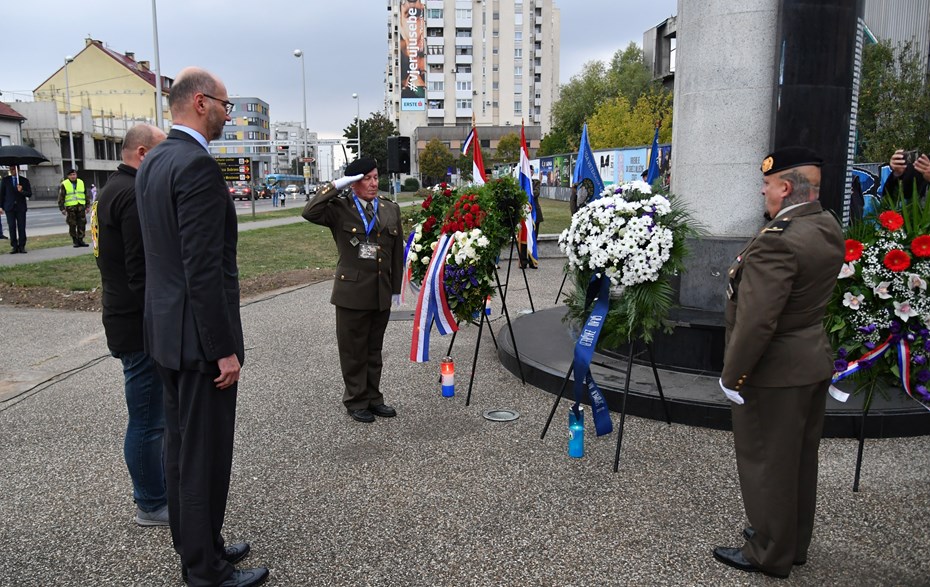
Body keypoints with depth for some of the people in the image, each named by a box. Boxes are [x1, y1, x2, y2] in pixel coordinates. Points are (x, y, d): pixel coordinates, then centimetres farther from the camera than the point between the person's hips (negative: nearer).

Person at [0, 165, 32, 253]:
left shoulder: (24, 181, 6)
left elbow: (29, 194, 2)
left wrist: (22, 191, -19)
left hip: (21, 207, 0)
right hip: (9, 207, 0)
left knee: (21, 227, -2)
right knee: (12, 227, -2)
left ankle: (22, 246, 3)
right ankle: (14, 246, 3)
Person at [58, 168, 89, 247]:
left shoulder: (81, 182, 12)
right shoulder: (64, 184, 0)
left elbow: (86, 195, 19)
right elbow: (61, 197, 0)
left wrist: (87, 206, 15)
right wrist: (62, 208, -6)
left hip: (81, 207, 3)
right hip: (70, 207, -3)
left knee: (82, 224, 0)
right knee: (72, 225, 0)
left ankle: (80, 240, 8)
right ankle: (75, 241, 7)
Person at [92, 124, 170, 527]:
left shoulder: (111, 190, 15)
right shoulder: (134, 195, -19)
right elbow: (143, 271, -25)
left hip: (126, 320, 11)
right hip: (141, 327, -11)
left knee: (152, 415, 22)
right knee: (147, 420, 2)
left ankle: (154, 487, 37)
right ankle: (152, 506, 16)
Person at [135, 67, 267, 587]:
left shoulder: (153, 163, 11)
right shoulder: (198, 165, -19)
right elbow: (205, 268, -23)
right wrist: (224, 348, -19)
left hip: (165, 328, 10)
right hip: (199, 334, -10)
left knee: (181, 445, 19)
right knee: (206, 454, 3)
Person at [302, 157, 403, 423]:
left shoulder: (391, 210, 8)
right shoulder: (340, 209, -3)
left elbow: (397, 252, 11)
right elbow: (310, 212, -22)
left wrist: (396, 288, 11)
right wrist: (335, 186, -20)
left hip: (381, 293, 4)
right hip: (352, 291, -4)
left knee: (374, 349, 15)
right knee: (354, 350, 6)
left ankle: (373, 398, 26)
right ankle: (356, 401, 19)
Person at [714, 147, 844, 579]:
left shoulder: (778, 242, -27)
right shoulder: (829, 228, 3)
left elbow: (756, 322, -28)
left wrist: (732, 375, -19)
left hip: (774, 373, -9)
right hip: (814, 361, 10)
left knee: (766, 463, 8)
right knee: (800, 460, 21)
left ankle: (770, 554, 25)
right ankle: (795, 543, 39)